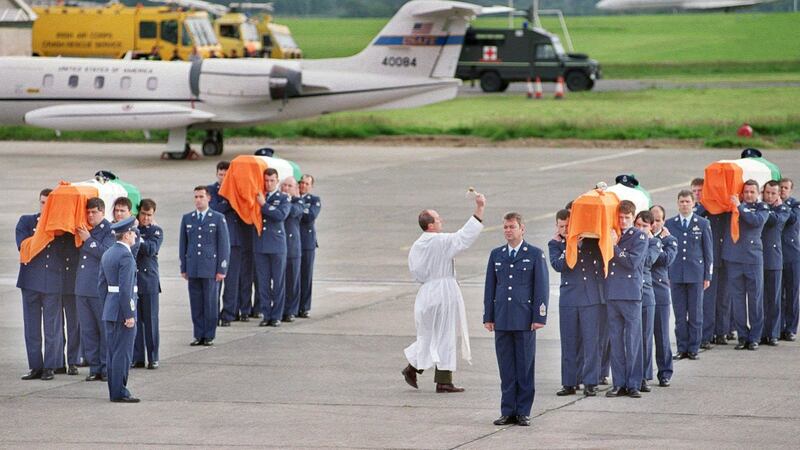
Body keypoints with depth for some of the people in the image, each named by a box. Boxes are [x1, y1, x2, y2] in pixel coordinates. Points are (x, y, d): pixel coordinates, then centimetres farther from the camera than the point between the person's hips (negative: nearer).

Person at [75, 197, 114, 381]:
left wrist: (88, 240, -15)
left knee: (105, 329, 0)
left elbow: (106, 252, -17)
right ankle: (94, 368, 12)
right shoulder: (83, 230, 15)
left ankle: (107, 368, 5)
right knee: (87, 330, 7)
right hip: (82, 288, 7)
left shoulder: (109, 231, -4)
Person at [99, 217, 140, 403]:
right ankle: (119, 392, -4)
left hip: (109, 311, 9)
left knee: (112, 352, 11)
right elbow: (125, 288, -20)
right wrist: (129, 315, -18)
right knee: (123, 352, -5)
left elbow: (101, 285, 16)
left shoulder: (107, 254, 13)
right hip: (122, 310, -9)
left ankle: (114, 391, 16)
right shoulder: (126, 256, -15)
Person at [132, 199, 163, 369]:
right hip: (131, 280, 2)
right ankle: (137, 358, 7)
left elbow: (151, 249, -14)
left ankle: (153, 358, 7)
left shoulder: (156, 231, 4)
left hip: (149, 281, -2)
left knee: (150, 320, 1)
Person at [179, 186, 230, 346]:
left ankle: (209, 336, 5)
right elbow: (183, 244, 14)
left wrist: (222, 269, -5)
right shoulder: (187, 219, 11)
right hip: (193, 269, 3)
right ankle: (198, 335, 8)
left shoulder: (218, 219, 2)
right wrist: (183, 268, 8)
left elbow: (224, 245, 1)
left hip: (211, 268, -3)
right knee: (196, 303, 2)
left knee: (210, 302, -2)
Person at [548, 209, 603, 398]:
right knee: (569, 342, 4)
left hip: (592, 296, -1)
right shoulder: (555, 244, 7)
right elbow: (558, 265, -9)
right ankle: (569, 383, 10)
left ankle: (590, 382, -1)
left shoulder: (590, 239, 8)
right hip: (569, 298, 1)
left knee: (591, 341, -4)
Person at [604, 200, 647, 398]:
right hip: (612, 293, 4)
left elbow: (633, 261, -10)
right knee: (615, 341, 5)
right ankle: (619, 384, 10)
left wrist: (615, 246, -12)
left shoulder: (639, 237, 1)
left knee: (633, 340, -2)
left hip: (631, 294, -4)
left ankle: (633, 384, 2)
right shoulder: (611, 234, 15)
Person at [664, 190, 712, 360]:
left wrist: (708, 276, 1)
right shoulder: (670, 224, 8)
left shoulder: (703, 224, 4)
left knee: (695, 314, 1)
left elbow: (708, 251, 5)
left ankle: (694, 349, 7)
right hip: (676, 274, 1)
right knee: (679, 314, 2)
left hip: (696, 275, -1)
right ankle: (682, 348, 7)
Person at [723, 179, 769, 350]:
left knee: (755, 298, 1)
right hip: (734, 257, 2)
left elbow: (757, 221, -14)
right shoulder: (733, 205, 11)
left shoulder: (762, 208, 5)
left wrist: (739, 207, -14)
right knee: (737, 298, 4)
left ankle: (754, 337, 7)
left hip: (753, 257, -2)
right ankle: (742, 336, 10)